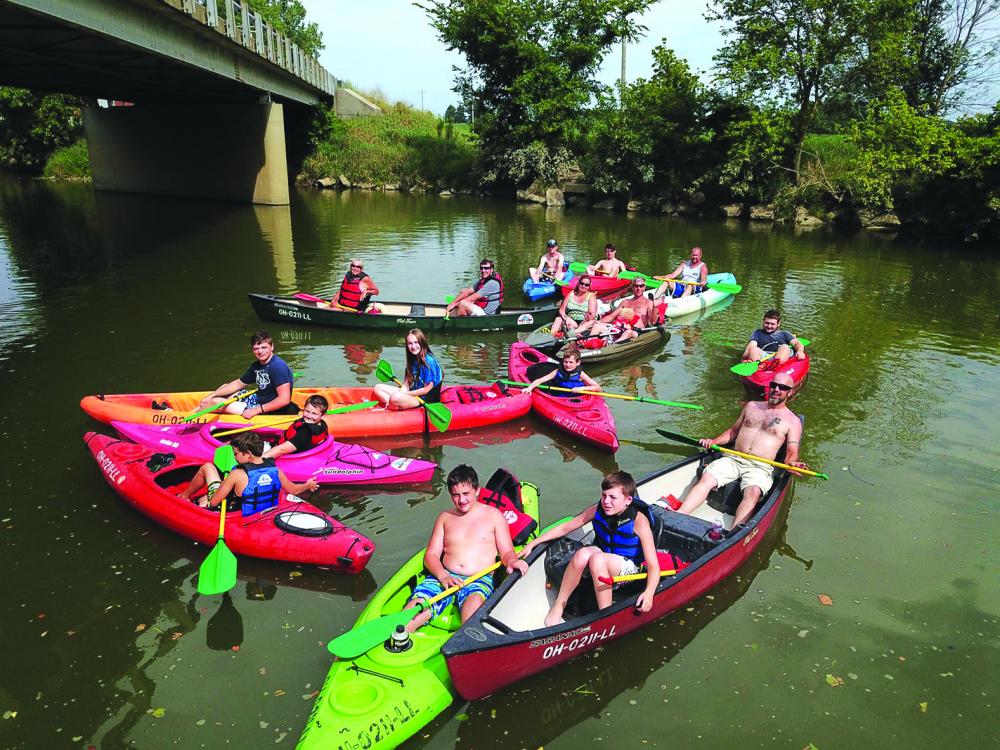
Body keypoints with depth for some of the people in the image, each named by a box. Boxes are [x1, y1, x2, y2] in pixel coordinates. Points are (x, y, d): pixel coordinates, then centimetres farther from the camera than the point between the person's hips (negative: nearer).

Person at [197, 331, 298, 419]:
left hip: (271, 411, -10)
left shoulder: (278, 366, -24)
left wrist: (257, 410, -27)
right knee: (225, 386, 22)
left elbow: (284, 400, -31)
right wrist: (211, 395, 9)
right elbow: (238, 384, 16)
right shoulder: (256, 366, 5)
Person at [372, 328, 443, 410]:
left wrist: (404, 394, -11)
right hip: (412, 392, 9)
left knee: (395, 397, -35)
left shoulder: (429, 361, -18)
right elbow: (406, 383, 6)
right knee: (378, 388, 5)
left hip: (426, 398, -9)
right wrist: (401, 392, -15)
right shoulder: (412, 359, 6)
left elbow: (427, 389, -16)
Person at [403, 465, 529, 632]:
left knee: (474, 602, -39)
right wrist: (443, 576, -8)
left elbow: (506, 552, 9)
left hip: (479, 579, -3)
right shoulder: (445, 517, 19)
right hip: (444, 576, 3)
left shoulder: (494, 515, 12)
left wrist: (512, 561, -17)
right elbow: (431, 555, 13)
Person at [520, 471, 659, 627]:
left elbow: (653, 567, -23)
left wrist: (649, 593, -42)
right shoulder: (598, 510, -9)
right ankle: (558, 606, -16)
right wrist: (533, 543, -4)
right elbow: (565, 527, 1)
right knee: (583, 554, -31)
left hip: (628, 569, -4)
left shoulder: (639, 521, -21)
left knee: (597, 558, -36)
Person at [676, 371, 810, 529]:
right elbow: (734, 430, 28)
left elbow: (792, 453, 3)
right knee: (706, 479, -23)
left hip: (760, 467, -3)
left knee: (753, 492, -35)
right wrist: (713, 441, 11)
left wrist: (792, 463, -21)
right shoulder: (752, 406, 21)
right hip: (733, 459, 4)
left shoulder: (793, 421, 10)